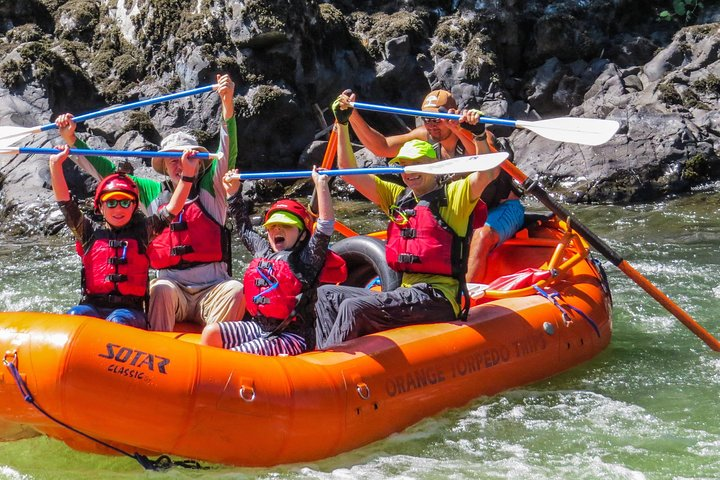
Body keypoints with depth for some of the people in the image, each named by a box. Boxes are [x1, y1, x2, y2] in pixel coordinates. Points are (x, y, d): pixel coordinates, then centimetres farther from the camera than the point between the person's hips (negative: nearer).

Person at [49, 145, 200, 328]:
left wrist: (188, 173, -3)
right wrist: (56, 165, -1)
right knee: (75, 316, -30)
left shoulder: (142, 231, 13)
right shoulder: (90, 232, 15)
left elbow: (172, 209, 6)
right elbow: (65, 202, 8)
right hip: (92, 306, 1)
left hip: (130, 310, -1)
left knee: (118, 321, -34)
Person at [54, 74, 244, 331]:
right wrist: (71, 140, 11)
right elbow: (107, 171, 18)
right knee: (161, 289, -31)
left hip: (212, 292, -1)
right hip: (172, 285, 2)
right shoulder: (153, 193, 16)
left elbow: (227, 152, -8)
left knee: (235, 290, -31)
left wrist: (227, 105, -24)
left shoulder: (210, 187, 8)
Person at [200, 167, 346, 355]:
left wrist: (321, 185, -23)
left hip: (291, 337, -7)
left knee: (235, 354, -26)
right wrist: (233, 193, 35)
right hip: (258, 327, 7)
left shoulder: (306, 257, -5)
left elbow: (325, 227, -19)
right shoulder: (262, 249, 15)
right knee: (211, 333, -9)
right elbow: (244, 228, 33)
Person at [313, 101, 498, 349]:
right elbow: (350, 173, 16)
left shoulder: (454, 194, 2)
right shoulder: (397, 197, 19)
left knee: (354, 307, -27)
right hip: (403, 295, 8)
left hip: (438, 299, -8)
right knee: (326, 294, -1)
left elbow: (489, 172, -16)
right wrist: (342, 124, 10)